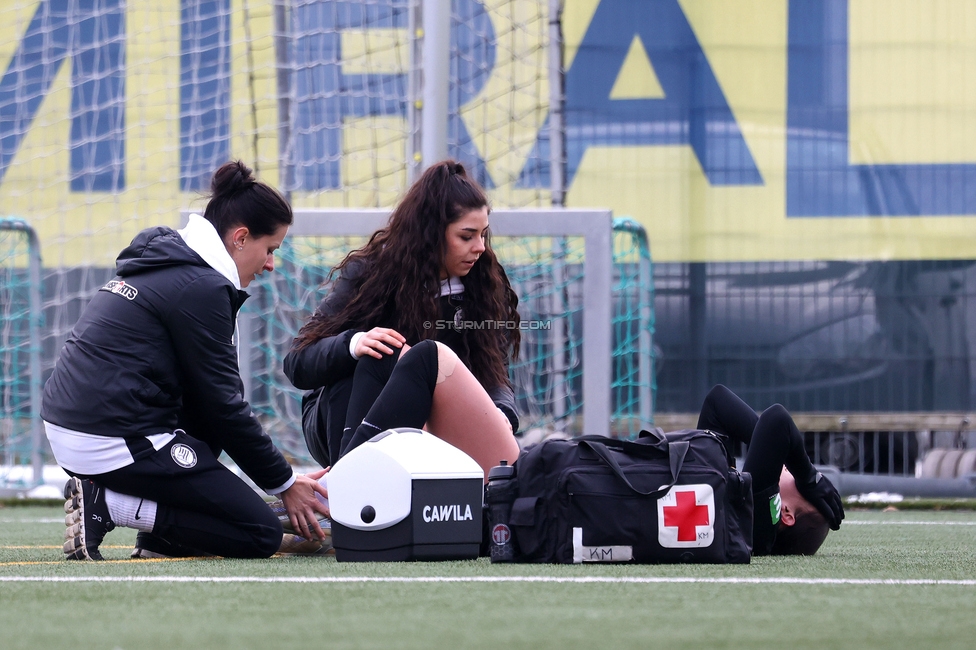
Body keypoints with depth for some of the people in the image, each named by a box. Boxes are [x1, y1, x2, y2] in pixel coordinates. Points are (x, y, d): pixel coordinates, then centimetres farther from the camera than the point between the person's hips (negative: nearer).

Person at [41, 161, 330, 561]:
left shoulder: (166, 264, 19)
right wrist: (285, 483, 3)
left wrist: (278, 472, 22)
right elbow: (223, 404, -7)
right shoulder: (201, 287, -10)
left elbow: (210, 395, 24)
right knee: (262, 535, -4)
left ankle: (165, 538, 14)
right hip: (116, 444, -10)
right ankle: (106, 506, -9)